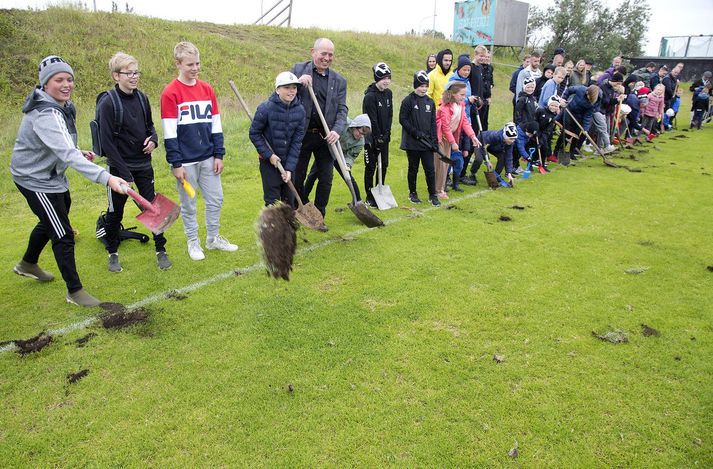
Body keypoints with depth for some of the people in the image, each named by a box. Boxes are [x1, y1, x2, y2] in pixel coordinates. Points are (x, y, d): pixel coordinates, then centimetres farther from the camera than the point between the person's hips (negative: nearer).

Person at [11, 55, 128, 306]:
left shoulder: (60, 105, 0)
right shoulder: (46, 115, -32)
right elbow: (68, 155, -45)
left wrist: (77, 152, 4)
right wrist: (106, 178, -55)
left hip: (51, 174, 11)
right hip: (36, 179, -11)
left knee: (50, 222, 28)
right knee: (63, 235, -7)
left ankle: (27, 264, 53)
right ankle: (74, 291, 7)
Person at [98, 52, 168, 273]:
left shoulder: (142, 98, 3)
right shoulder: (108, 103, -13)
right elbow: (106, 141, -14)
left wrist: (153, 139, -5)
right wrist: (124, 171, -17)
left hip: (143, 165, 4)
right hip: (119, 167, -4)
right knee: (115, 212, 10)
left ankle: (161, 251, 18)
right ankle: (113, 254, 27)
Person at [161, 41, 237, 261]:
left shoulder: (207, 89, 5)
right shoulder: (170, 93, -9)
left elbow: (216, 125, 8)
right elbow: (169, 133, -11)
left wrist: (219, 154, 4)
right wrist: (176, 164, -12)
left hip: (208, 158, 5)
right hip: (186, 160, -4)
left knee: (215, 199, 11)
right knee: (188, 204, 8)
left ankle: (213, 238, 28)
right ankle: (193, 242, 25)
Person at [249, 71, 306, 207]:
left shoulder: (300, 110, -8)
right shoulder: (266, 108, -17)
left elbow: (297, 141, -7)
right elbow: (254, 133, -8)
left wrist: (290, 167, -11)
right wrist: (269, 155, -14)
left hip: (288, 160, 3)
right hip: (269, 160, -3)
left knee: (289, 199, 14)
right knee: (273, 201, 2)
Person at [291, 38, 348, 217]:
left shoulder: (339, 81, 6)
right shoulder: (298, 69, 2)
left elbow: (342, 109, 1)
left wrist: (337, 131, -17)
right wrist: (298, 83, -18)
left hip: (326, 136, 2)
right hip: (302, 134, -1)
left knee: (326, 179, 6)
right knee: (297, 177, 8)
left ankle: (318, 217, 22)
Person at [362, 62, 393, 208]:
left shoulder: (388, 93, 7)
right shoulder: (370, 96, -16)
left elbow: (390, 115, 9)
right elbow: (372, 120, -17)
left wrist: (387, 133, -1)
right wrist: (378, 137, -17)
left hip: (384, 136, 7)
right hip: (372, 137, -7)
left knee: (384, 165, 11)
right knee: (371, 167, 2)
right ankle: (369, 197, 11)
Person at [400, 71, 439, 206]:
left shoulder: (430, 102, 10)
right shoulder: (408, 101, -5)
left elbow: (433, 122, 11)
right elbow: (402, 120, -8)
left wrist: (434, 140, 3)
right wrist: (416, 133, -15)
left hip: (427, 142, 3)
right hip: (412, 142, -3)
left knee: (430, 169, 2)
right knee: (413, 169, 8)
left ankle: (432, 195, 11)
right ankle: (412, 193, 23)